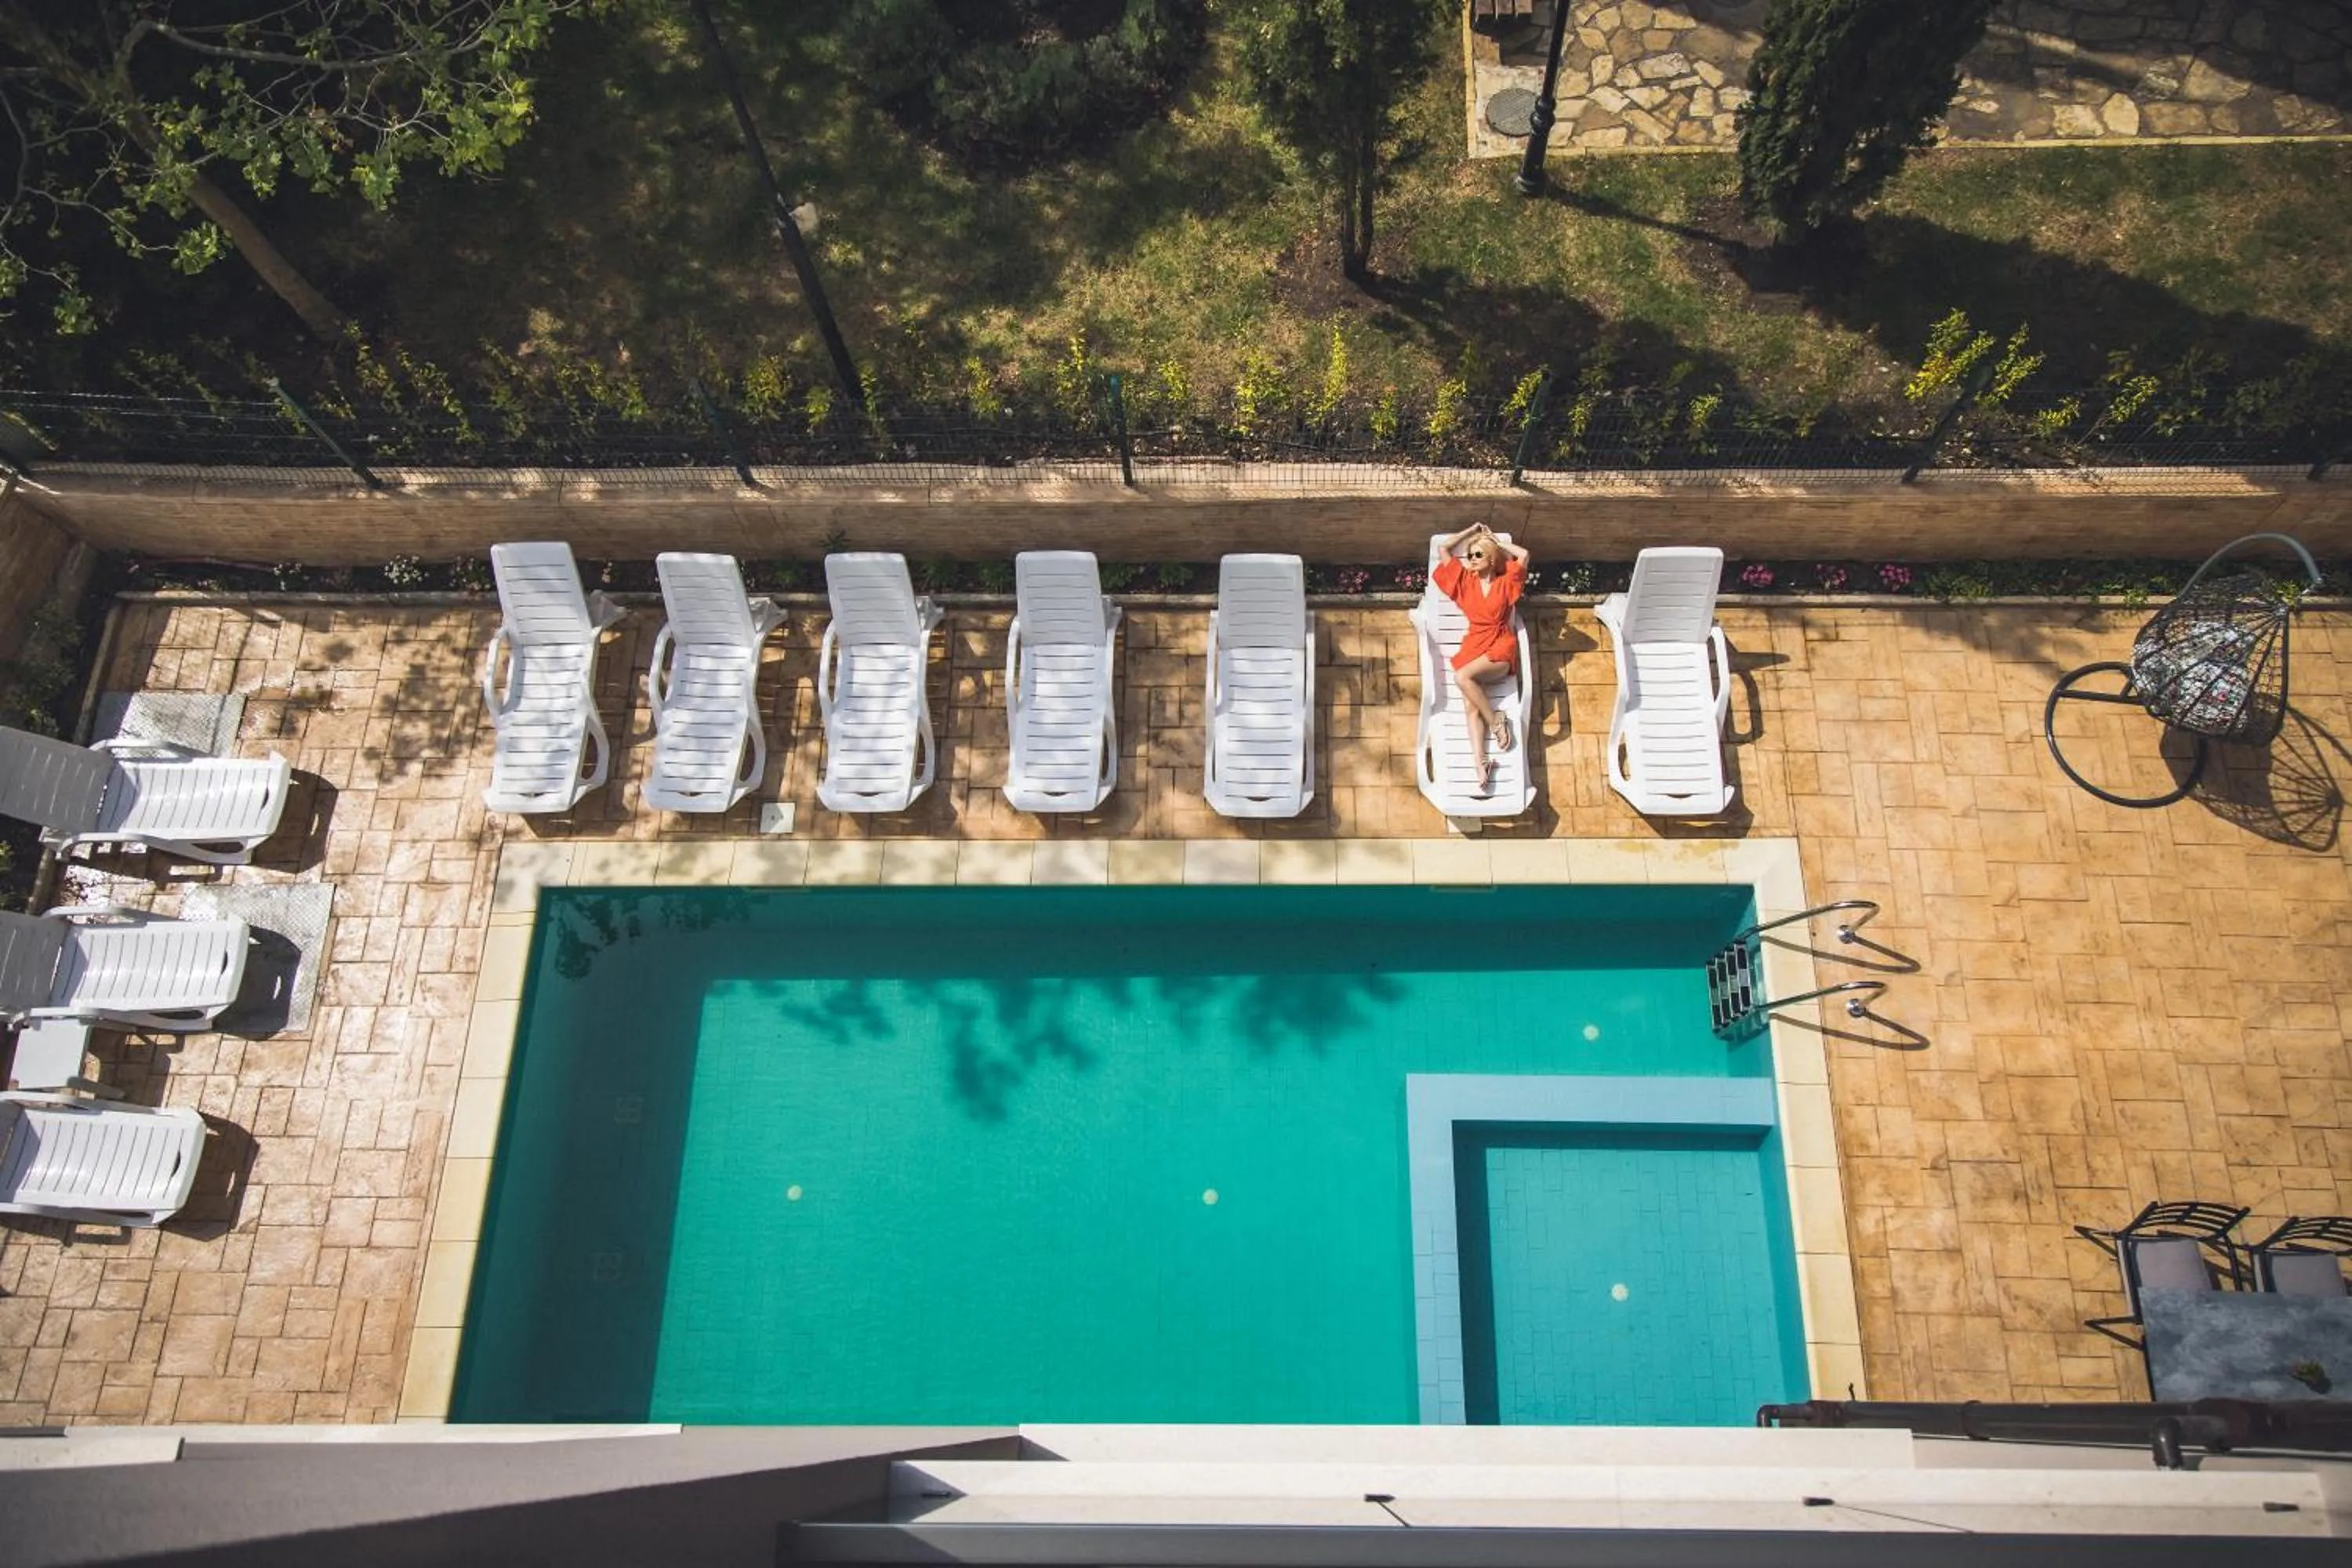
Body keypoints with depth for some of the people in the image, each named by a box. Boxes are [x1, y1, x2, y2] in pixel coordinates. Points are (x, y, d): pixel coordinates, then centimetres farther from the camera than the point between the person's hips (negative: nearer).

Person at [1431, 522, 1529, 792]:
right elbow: (1444, 549, 17)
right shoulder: (1466, 582, 17)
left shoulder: (1505, 584, 9)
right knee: (1470, 705, -20)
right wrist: (1472, 530, 21)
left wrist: (1495, 541, 10)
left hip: (1501, 648, -3)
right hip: (1473, 647, 4)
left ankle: (1496, 720, -17)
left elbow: (1524, 555, -3)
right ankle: (1481, 763, -33)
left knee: (1462, 677, -33)